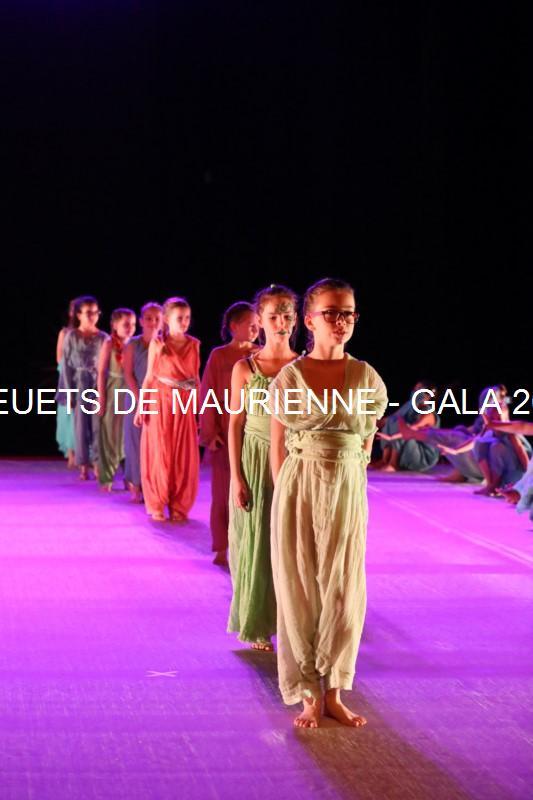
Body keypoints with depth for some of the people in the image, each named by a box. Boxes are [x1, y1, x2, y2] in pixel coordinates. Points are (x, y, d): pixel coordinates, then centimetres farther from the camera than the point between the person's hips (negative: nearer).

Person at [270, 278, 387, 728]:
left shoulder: (368, 379, 2)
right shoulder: (287, 380, -2)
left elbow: (365, 445, 11)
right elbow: (278, 448, 3)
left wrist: (342, 481, 10)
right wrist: (290, 494, 1)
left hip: (348, 494, 1)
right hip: (298, 492, -1)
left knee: (343, 592, 4)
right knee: (300, 590, 2)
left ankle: (334, 693, 16)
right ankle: (309, 696, 11)